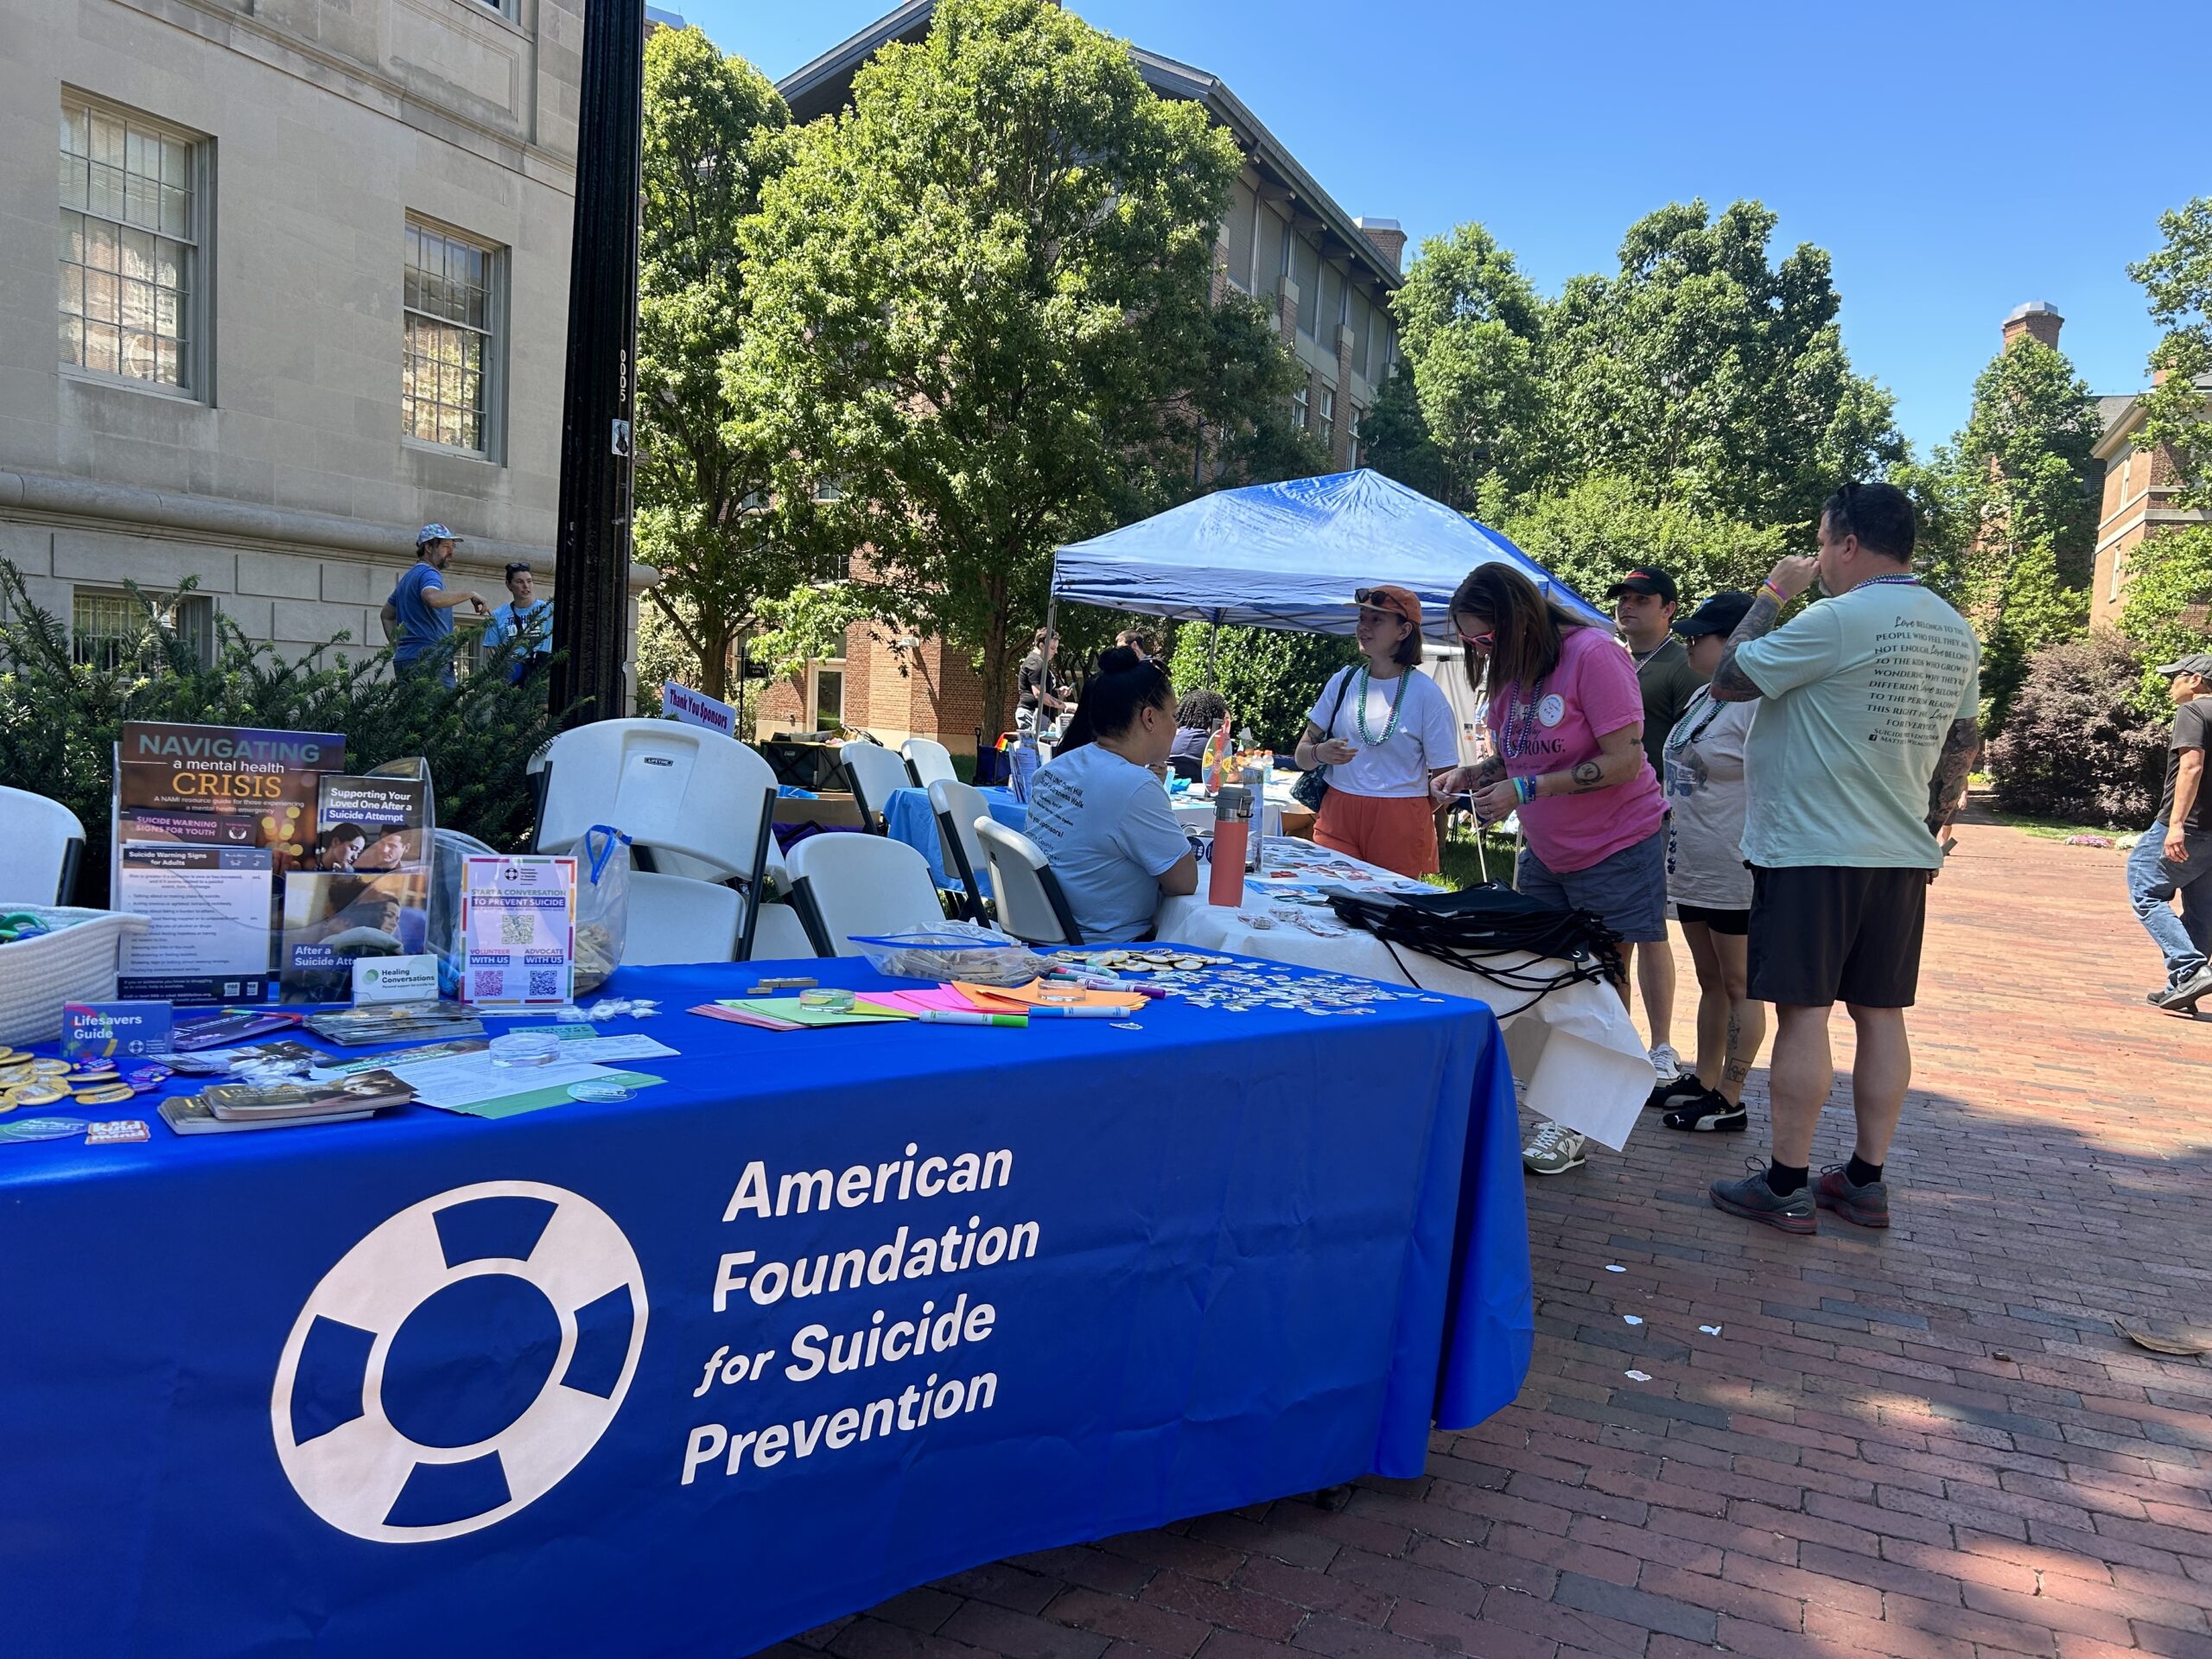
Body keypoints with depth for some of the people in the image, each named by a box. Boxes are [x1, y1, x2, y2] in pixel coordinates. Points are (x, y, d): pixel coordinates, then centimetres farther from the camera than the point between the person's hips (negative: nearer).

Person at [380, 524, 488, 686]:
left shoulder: (409, 576, 24)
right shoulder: (428, 573, -7)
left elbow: (387, 614, 33)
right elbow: (433, 598, -31)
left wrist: (398, 647, 23)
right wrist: (470, 593, -21)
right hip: (430, 660, -10)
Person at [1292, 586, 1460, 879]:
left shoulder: (1425, 693, -2)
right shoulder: (1343, 681, 8)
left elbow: (1445, 777, -1)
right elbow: (1301, 756, 8)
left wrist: (1408, 816, -5)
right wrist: (1320, 753, -12)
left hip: (1400, 823, -2)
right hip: (1337, 815, 3)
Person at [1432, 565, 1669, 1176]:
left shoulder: (1593, 655, -20)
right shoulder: (1512, 669, 4)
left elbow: (1624, 760, -24)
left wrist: (1525, 790, -26)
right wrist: (1471, 775, -6)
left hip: (1615, 850, -7)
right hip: (1545, 852, 7)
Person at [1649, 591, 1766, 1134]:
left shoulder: (1756, 705, -17)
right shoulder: (1701, 697, 12)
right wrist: (1664, 829, 22)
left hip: (1735, 877, -10)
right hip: (1694, 871, 10)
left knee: (1738, 986, 1)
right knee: (1710, 982, 17)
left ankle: (1729, 1099, 9)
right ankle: (1703, 1081, 28)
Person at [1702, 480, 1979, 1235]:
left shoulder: (1837, 620, -15)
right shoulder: (1957, 632, 11)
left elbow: (1728, 679, -10)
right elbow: (1962, 744, 16)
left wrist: (1772, 592, 0)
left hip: (1812, 853, -8)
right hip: (1904, 858, 8)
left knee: (1804, 1012, -3)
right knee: (1880, 1014, 10)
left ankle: (1786, 1186, 3)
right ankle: (1865, 1180, 18)